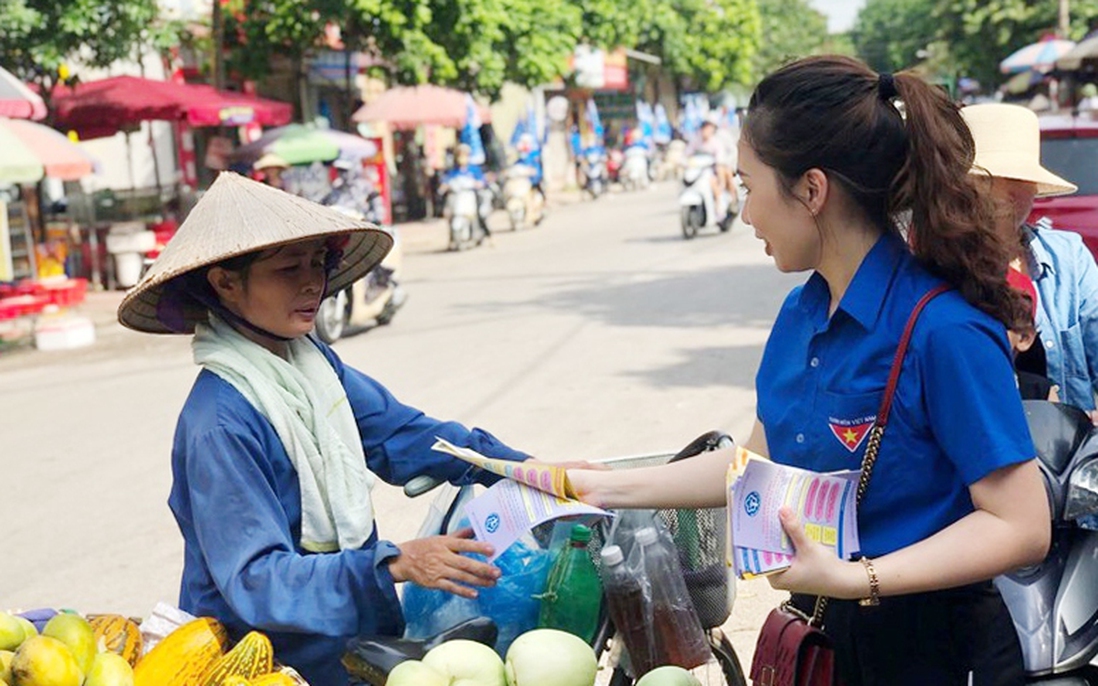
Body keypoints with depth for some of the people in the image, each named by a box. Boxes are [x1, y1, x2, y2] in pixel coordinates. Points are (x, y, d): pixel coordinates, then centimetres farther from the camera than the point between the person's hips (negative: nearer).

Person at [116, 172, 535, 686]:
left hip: (355, 631, 7)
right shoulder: (218, 423, -22)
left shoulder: (313, 361, 1)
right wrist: (394, 565, -32)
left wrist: (524, 468, 2)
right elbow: (256, 578, -23)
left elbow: (395, 430, 9)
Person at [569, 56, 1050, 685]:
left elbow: (1021, 526, -22)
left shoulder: (944, 328, -24)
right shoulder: (800, 315, 0)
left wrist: (858, 578, -32)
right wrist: (609, 488, 11)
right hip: (820, 633, 7)